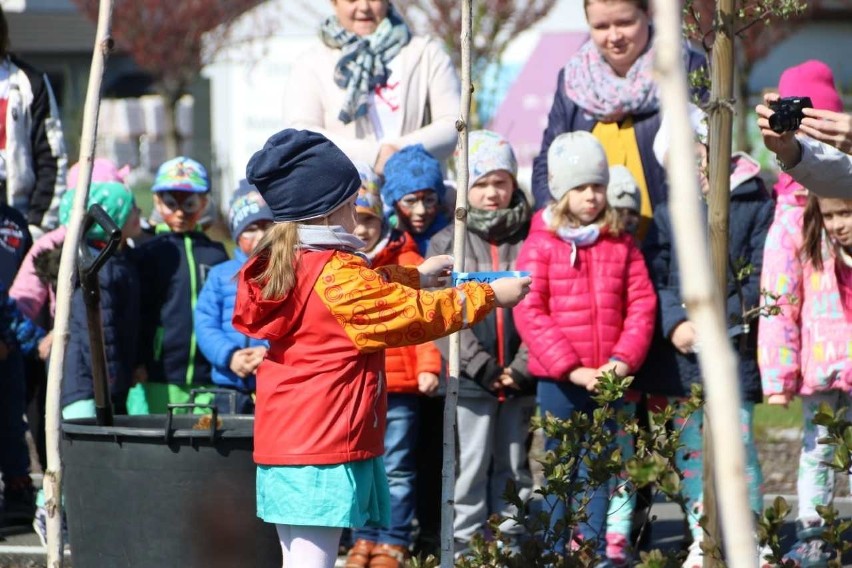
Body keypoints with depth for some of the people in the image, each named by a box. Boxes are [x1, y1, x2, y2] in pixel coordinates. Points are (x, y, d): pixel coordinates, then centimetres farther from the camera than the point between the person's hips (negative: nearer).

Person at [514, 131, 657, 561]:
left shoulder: (621, 244, 6)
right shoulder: (541, 245, -3)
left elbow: (642, 304, 4)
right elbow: (530, 313, -9)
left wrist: (623, 359, -10)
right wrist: (571, 368, -15)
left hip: (608, 380, 2)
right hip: (558, 381, -2)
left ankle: (594, 552, 13)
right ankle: (555, 554, 12)